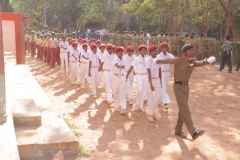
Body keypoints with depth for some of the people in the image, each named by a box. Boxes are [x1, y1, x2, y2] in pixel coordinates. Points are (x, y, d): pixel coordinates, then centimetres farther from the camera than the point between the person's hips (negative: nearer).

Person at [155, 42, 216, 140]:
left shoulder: (192, 61, 2)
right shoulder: (178, 60, -15)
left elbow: (200, 63, -10)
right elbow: (167, 61, -14)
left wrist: (207, 61, -28)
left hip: (186, 86, 7)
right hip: (178, 86, -7)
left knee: (183, 109, 14)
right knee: (185, 109, -11)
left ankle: (178, 130, 27)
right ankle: (193, 132, -15)